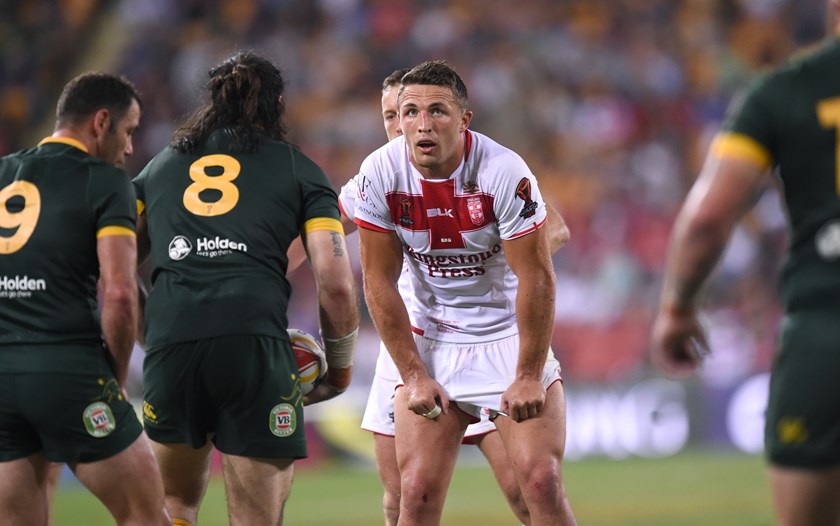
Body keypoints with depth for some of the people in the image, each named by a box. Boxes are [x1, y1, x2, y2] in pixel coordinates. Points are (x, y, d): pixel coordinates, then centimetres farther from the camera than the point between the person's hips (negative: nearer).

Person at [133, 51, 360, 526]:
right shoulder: (300, 170, 15)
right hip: (256, 340, -2)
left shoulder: (160, 166, 23)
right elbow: (337, 285, 6)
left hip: (168, 344, 3)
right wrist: (340, 366, 19)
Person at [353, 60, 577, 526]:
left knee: (541, 482, -11)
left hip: (507, 331, -2)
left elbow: (536, 277, -16)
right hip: (429, 339, 2)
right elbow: (379, 281, -6)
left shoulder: (504, 172, -21)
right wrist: (414, 376, -8)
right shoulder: (380, 174, -13)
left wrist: (529, 377, -15)